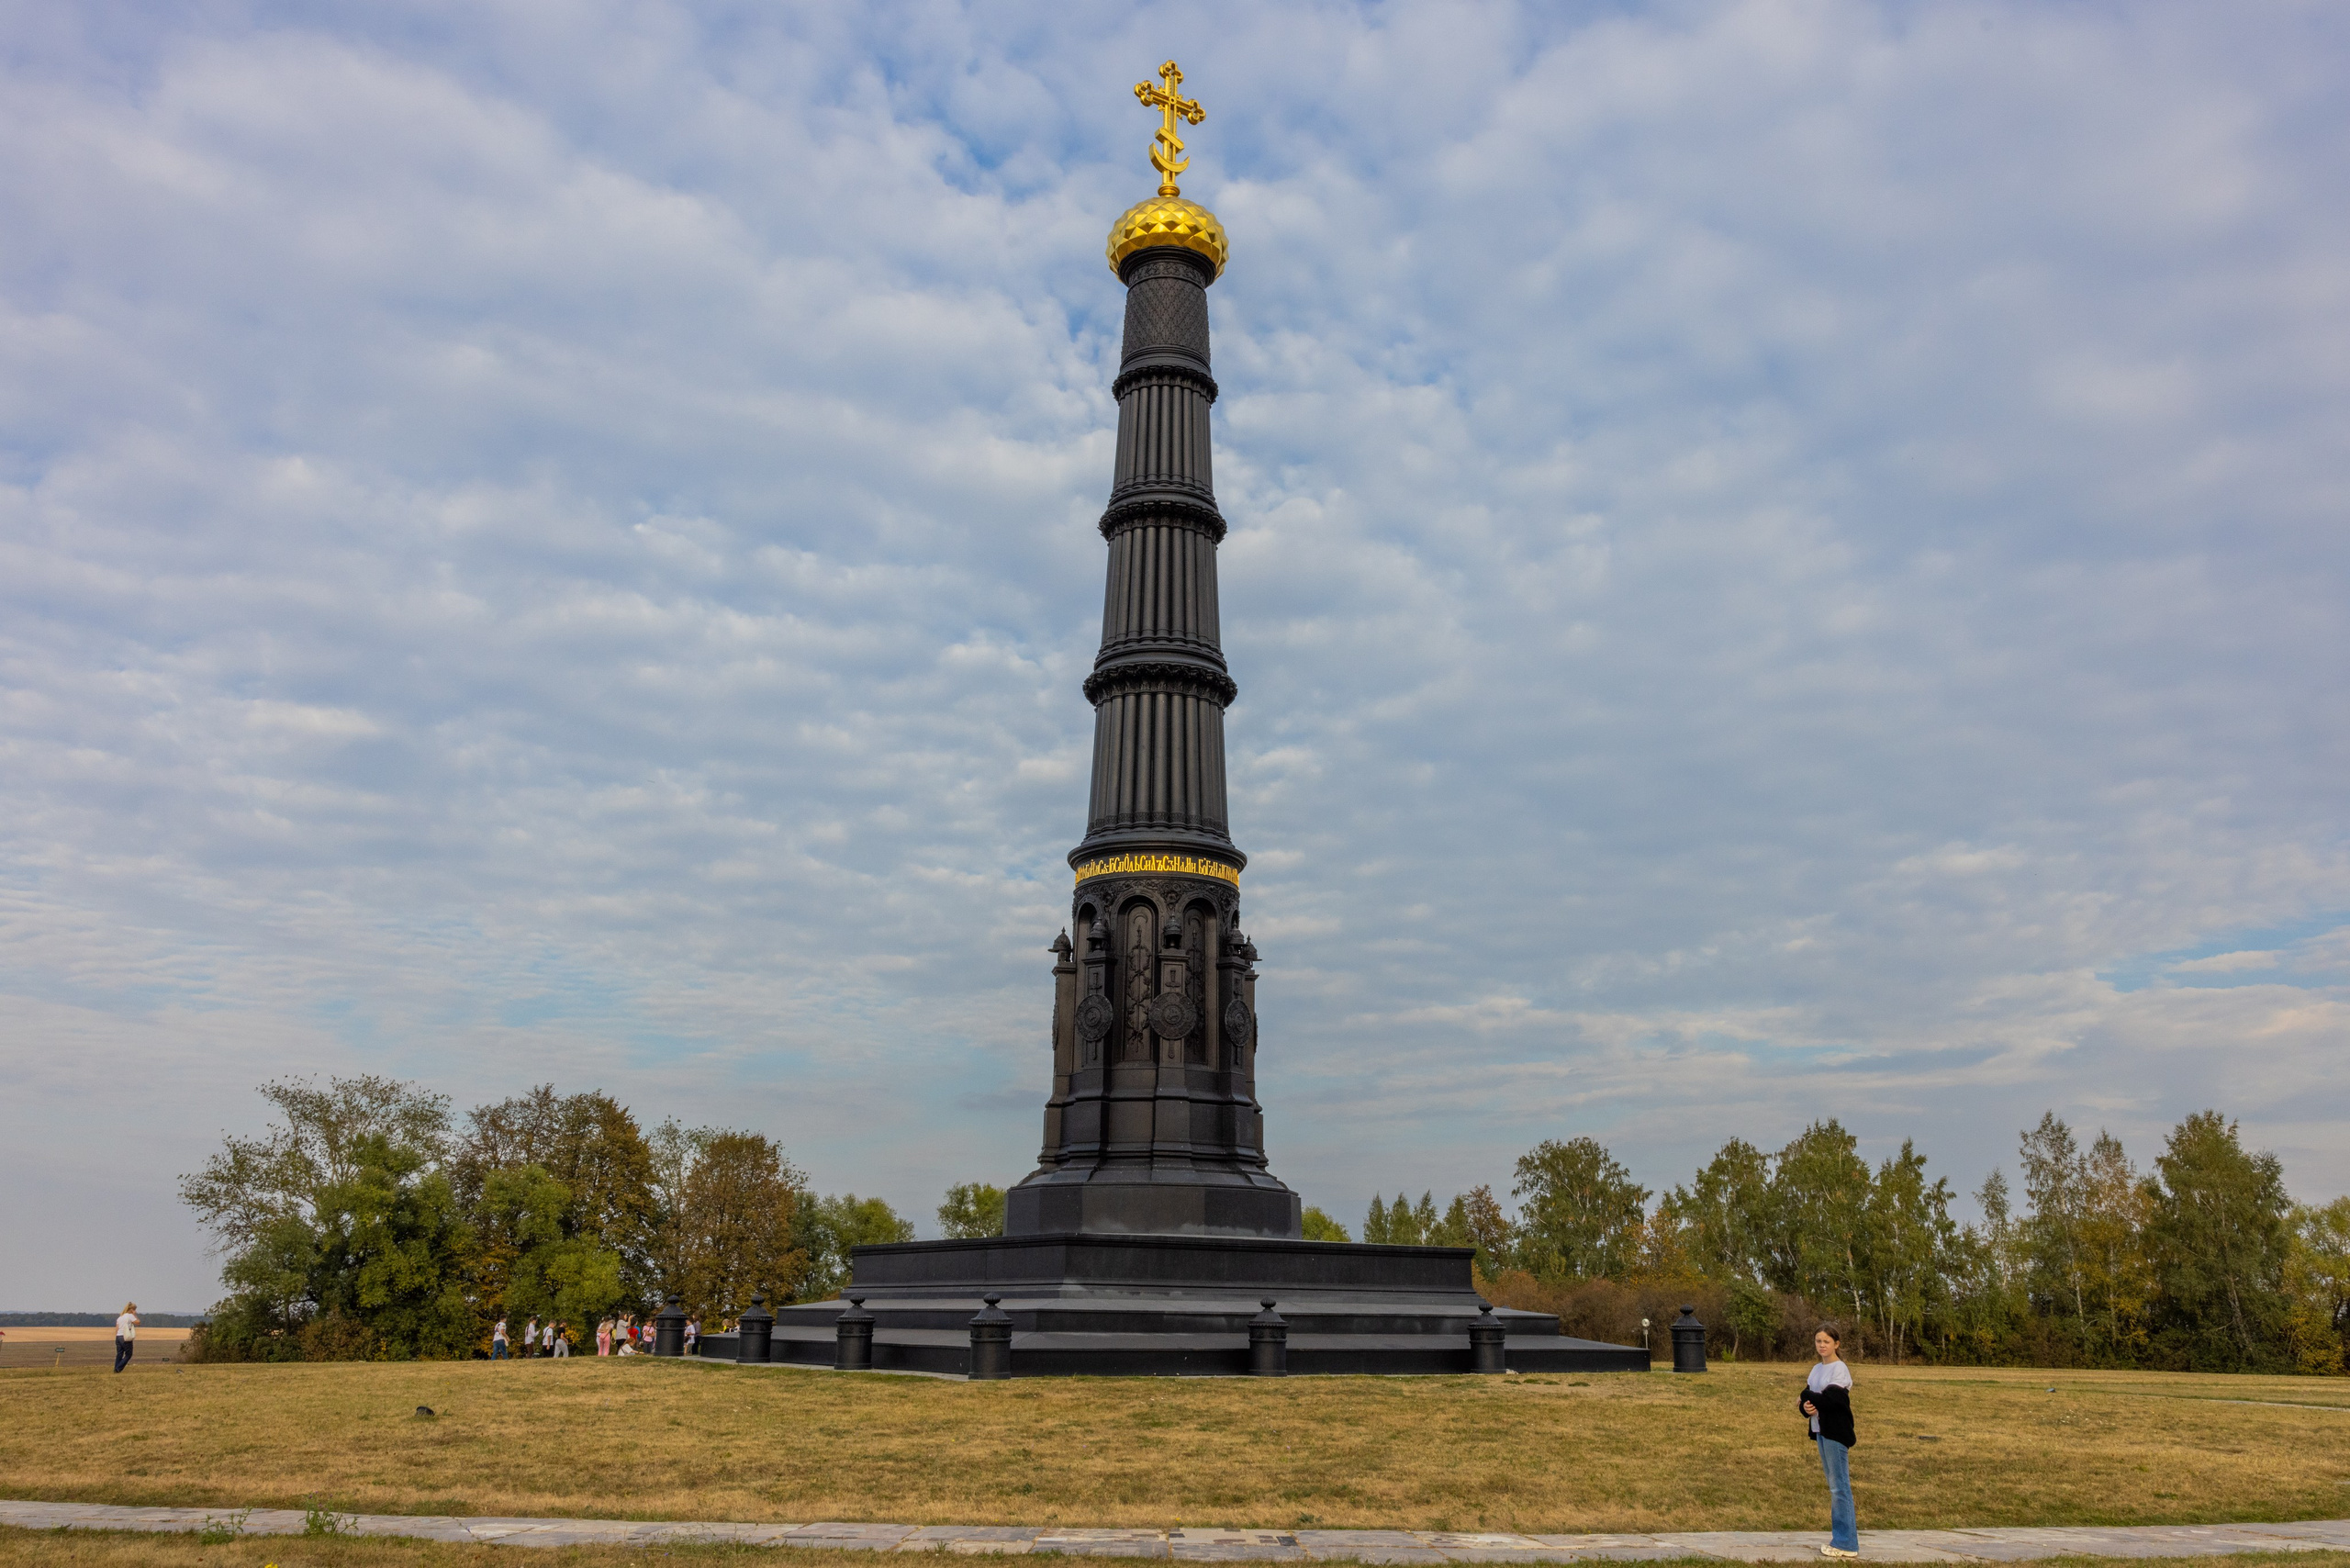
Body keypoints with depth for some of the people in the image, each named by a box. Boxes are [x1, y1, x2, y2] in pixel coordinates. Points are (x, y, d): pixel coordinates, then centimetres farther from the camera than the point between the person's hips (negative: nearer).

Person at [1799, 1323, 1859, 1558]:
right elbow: (1803, 1398, 9)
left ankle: (1846, 1544, -1)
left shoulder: (1840, 1369, -10)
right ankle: (1840, 1538, 19)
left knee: (1839, 1486, -5)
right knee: (1834, 1486, 12)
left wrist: (1806, 1397, -5)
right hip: (1821, 1430, 8)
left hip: (1836, 1432, -8)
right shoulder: (1817, 1369, 13)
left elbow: (1829, 1399, -21)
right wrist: (1806, 1407, -13)